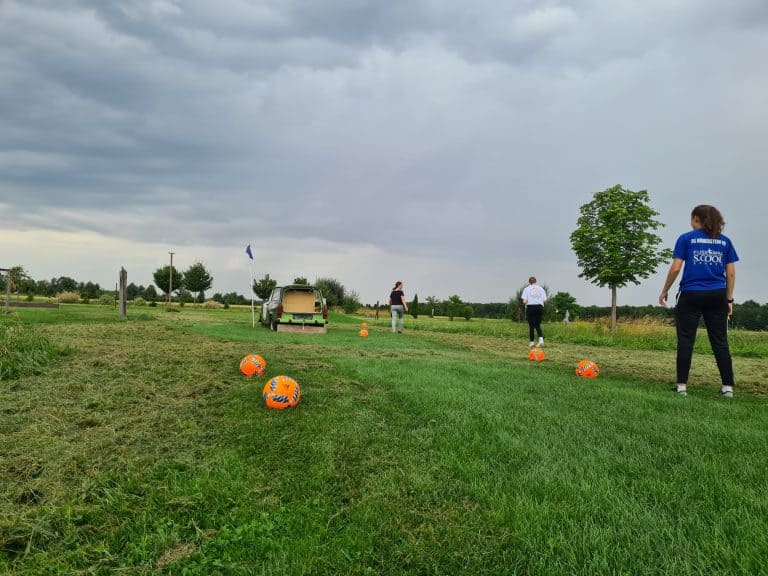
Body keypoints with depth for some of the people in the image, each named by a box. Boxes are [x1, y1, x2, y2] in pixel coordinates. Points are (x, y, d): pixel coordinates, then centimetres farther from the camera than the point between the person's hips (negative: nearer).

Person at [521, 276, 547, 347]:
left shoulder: (526, 289, 0)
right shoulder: (541, 289, 7)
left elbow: (524, 301, -9)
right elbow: (544, 300, 1)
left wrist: (525, 302, 13)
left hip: (530, 307, -2)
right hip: (539, 307, 2)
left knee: (531, 325, 6)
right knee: (537, 325, 10)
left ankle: (531, 342, 9)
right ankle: (541, 338, -12)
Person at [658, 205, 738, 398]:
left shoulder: (686, 238, 0)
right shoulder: (725, 241, 10)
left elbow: (675, 268, -5)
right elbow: (731, 273, 7)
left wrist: (665, 291, 5)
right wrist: (729, 299, 13)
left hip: (691, 295, -3)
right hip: (717, 296, 3)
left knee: (686, 340, 2)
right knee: (720, 341, 8)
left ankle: (682, 385, 1)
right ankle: (727, 386, 8)